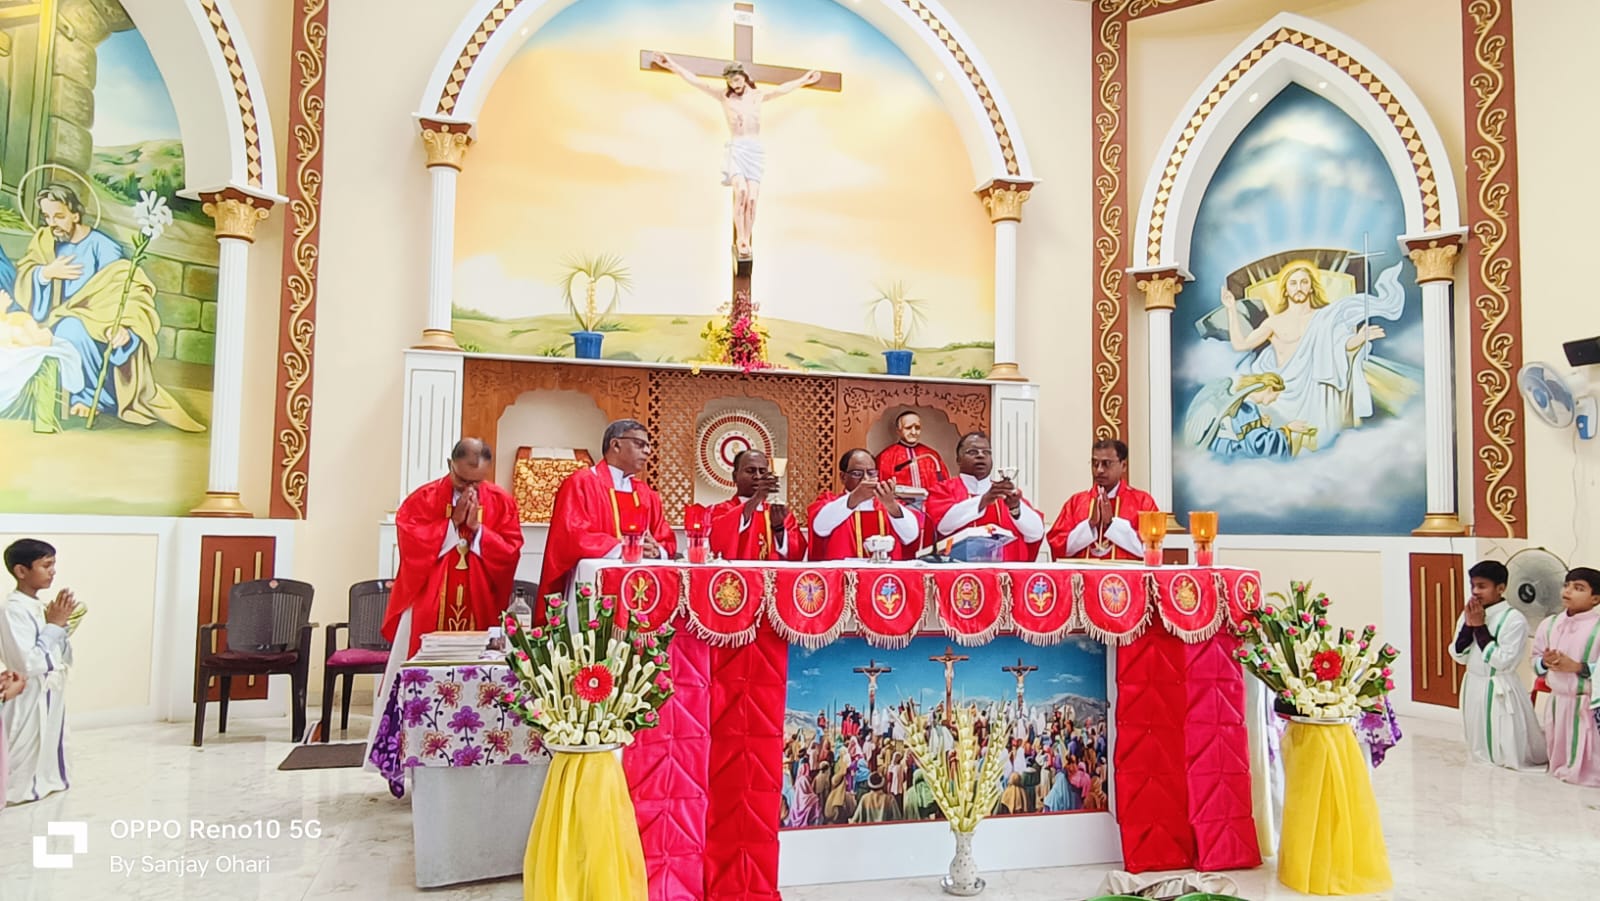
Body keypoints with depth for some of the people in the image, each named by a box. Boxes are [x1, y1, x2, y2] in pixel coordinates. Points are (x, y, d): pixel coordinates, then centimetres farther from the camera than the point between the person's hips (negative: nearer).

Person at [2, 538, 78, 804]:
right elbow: (29, 664, -26)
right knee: (24, 781, 1)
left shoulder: (40, 607, 7)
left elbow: (61, 657, 13)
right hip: (30, 703, -9)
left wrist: (61, 624, -2)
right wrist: (53, 625, -19)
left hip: (51, 699, 9)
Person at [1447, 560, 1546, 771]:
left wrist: (1480, 627, -19)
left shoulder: (1514, 619, -16)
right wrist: (1469, 624, -10)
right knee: (1480, 750, 21)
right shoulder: (1468, 614, 3)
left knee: (1509, 754, 4)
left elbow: (1503, 661, -21)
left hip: (1500, 691, -6)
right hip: (1473, 687, 6)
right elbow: (1459, 656, 2)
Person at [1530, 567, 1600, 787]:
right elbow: (1535, 660, 11)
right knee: (1558, 764, 20)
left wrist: (1578, 667, -23)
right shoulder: (1549, 624, 3)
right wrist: (1544, 662, -9)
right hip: (1558, 702, 5)